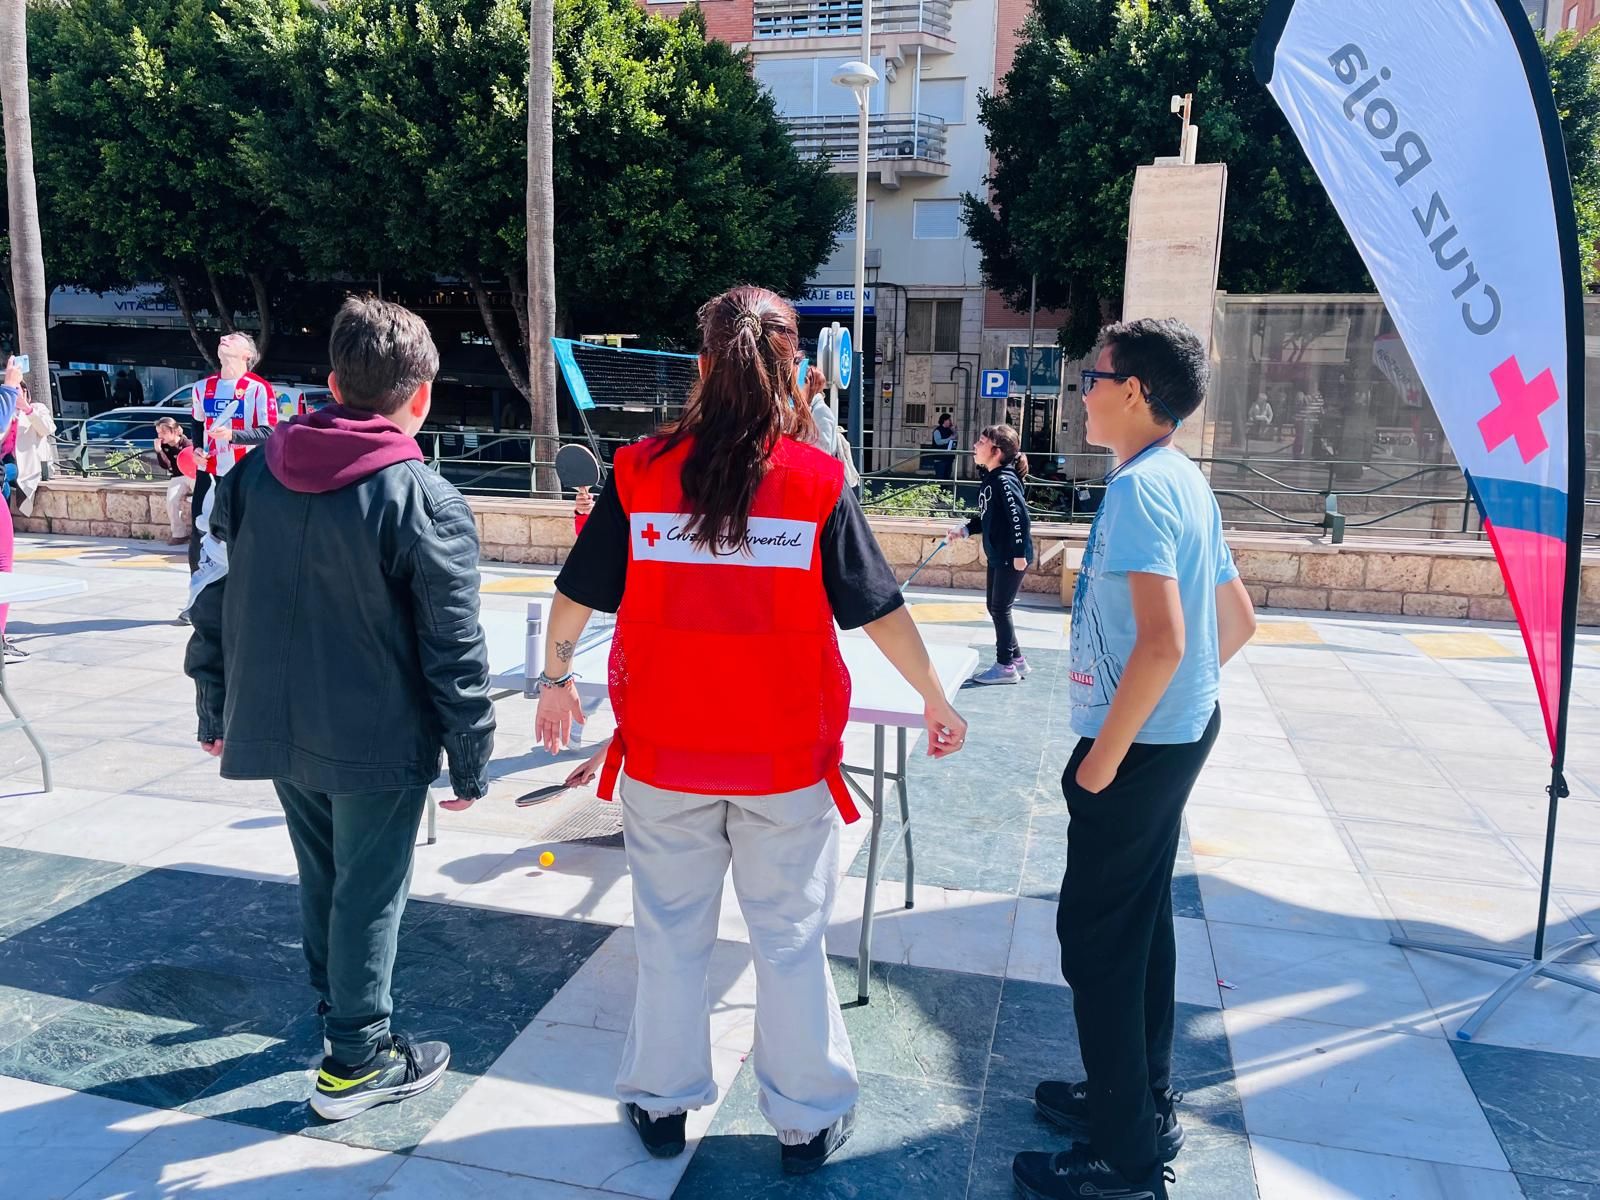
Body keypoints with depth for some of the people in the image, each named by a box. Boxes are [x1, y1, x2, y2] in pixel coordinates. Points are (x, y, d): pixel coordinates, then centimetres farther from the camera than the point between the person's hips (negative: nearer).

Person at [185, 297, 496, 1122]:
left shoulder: (254, 474, 0)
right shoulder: (424, 502, -18)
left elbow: (217, 602, 7)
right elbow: (454, 650, -16)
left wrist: (216, 708, 18)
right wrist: (470, 760, -6)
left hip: (275, 727, 6)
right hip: (378, 741, -6)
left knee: (321, 876, 23)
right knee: (369, 891, 9)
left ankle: (337, 1006, 42)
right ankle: (354, 1061, 21)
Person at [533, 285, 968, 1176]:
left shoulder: (641, 473, -6)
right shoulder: (819, 480, -10)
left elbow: (577, 595, 1)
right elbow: (879, 610, -6)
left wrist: (556, 678, 18)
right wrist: (938, 702, 8)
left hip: (664, 752, 1)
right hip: (786, 753, -1)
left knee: (671, 931, 18)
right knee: (791, 939, 14)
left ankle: (662, 1103, 35)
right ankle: (808, 1120, 29)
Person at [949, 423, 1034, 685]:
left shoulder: (1004, 480, -19)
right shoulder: (988, 479, 9)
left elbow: (1020, 517, -23)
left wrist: (1020, 553, -23)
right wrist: (964, 529, 8)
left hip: (1012, 557, -10)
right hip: (997, 555, 10)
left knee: (1000, 609, 0)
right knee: (995, 607, 15)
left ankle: (1006, 666, 12)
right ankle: (1017, 660, 27)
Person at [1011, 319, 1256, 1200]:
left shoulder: (1138, 489, -20)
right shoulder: (1189, 484, 10)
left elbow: (1163, 639, -29)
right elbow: (1238, 621, 16)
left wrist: (1105, 755, -21)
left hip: (1139, 747, -10)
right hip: (1182, 729, 10)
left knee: (1095, 935, 1)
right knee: (1141, 919, 20)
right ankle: (1142, 1099, 36)